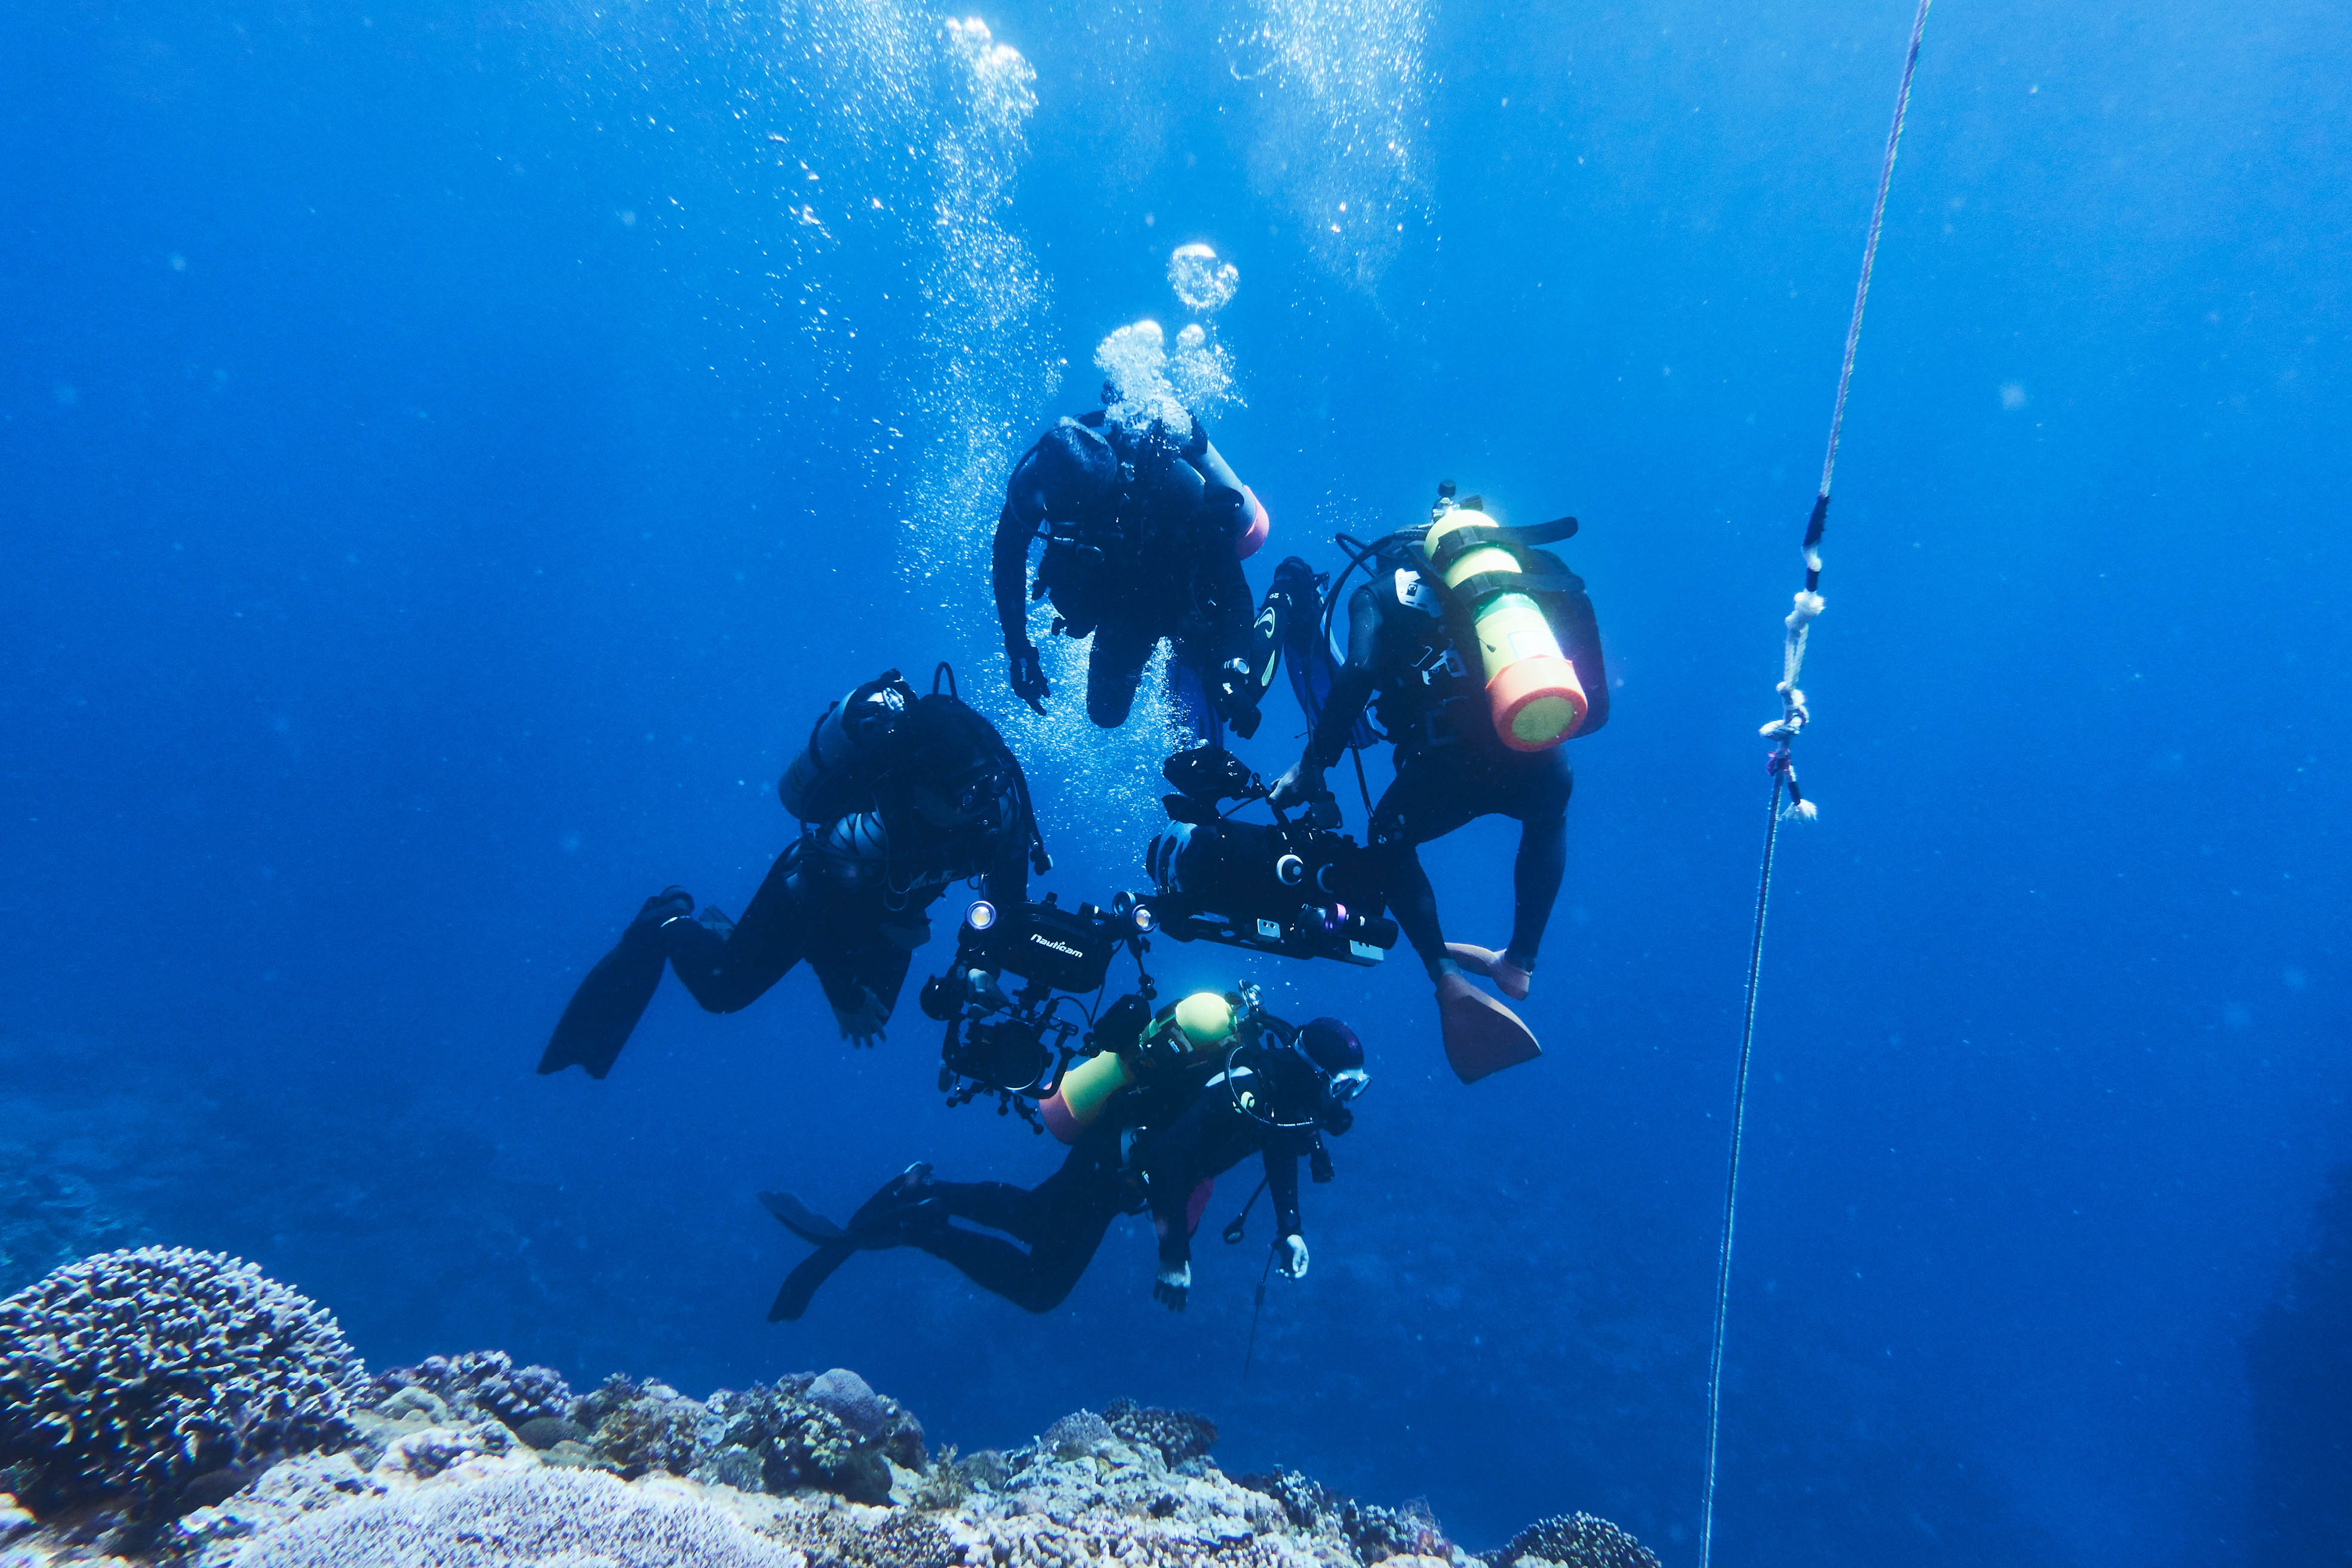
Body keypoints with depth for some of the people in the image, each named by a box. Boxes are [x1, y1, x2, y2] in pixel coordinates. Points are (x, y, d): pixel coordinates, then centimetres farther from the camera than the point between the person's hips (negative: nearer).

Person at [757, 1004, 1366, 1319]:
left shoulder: (1284, 1082, -2)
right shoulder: (1247, 1092, -30)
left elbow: (1280, 1150, 15)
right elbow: (1167, 1159, -36)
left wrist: (1290, 1230, 4)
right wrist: (1175, 1258, -29)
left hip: (1116, 1153, 9)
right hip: (1110, 1162, -9)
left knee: (1033, 1215, 29)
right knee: (1040, 1287, -3)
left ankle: (923, 1190, 26)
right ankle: (899, 1224, -2)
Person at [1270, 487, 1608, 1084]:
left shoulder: (1379, 593, 13)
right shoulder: (1520, 570, 24)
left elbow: (1357, 677, -7)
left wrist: (1312, 767, -1)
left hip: (1452, 766, -3)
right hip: (1539, 765, 4)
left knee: (1389, 839, 29)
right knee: (1550, 811, 40)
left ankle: (1449, 981, 14)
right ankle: (1519, 962, 39)